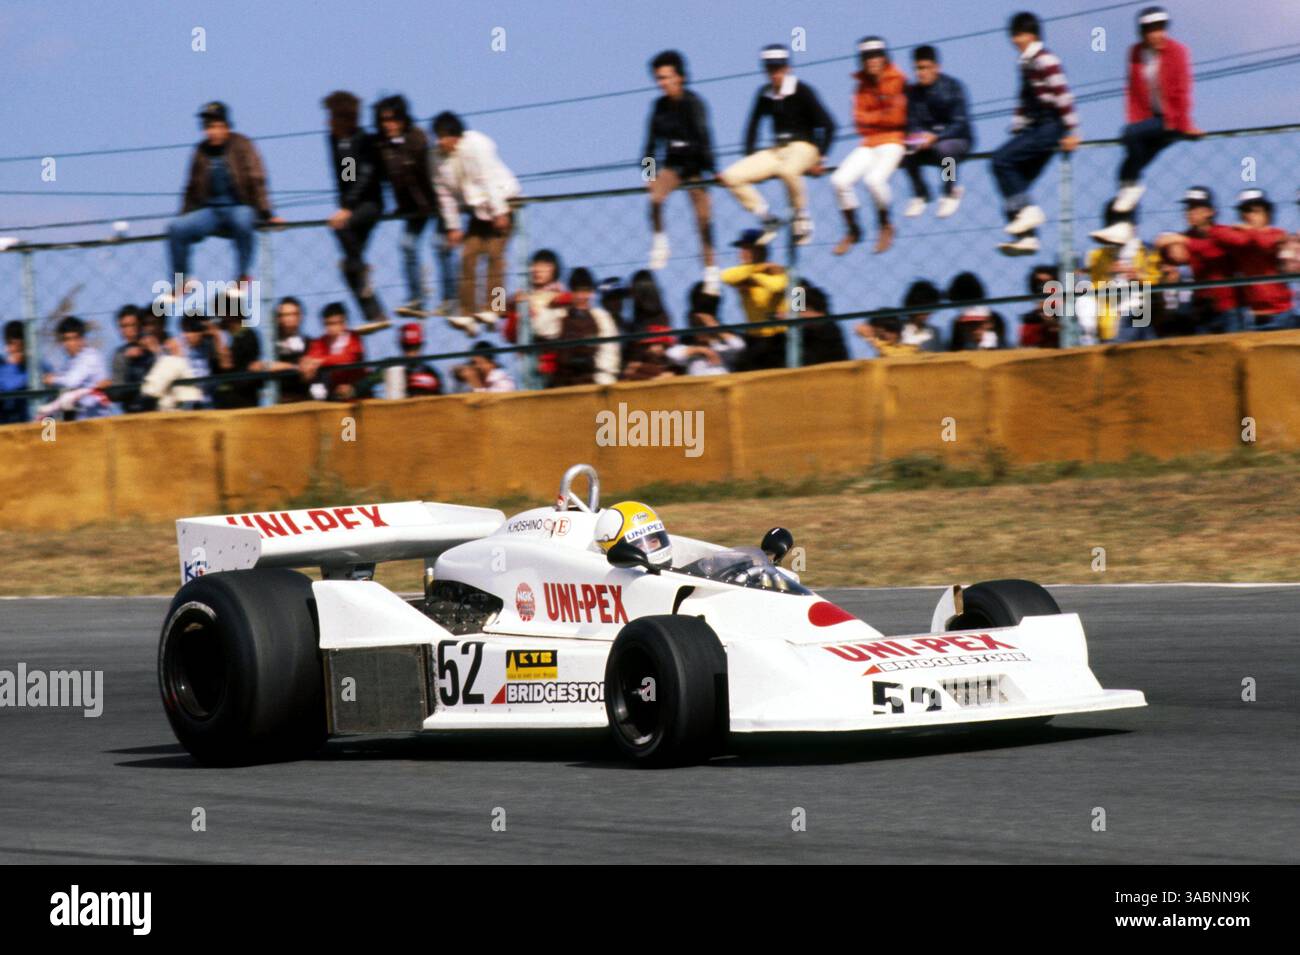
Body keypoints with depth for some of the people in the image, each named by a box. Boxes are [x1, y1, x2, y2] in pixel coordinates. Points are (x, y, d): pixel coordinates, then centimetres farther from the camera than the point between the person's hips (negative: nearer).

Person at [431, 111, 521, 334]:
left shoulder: (475, 145, -18)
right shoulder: (440, 157, 0)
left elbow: (489, 179, -20)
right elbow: (445, 193, 4)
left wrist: (500, 212, -22)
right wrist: (453, 226, 3)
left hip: (499, 201, -7)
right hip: (477, 209, 7)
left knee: (494, 253, -15)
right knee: (468, 257, -2)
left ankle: (492, 309, -17)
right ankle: (467, 313, -4)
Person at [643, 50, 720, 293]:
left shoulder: (693, 103, -13)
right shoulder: (660, 106, 2)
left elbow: (703, 136, -17)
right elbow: (652, 140, 6)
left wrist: (710, 169, -22)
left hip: (694, 165, -4)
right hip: (672, 164, 4)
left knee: (703, 219, 0)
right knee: (655, 198, -27)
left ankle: (711, 272, 7)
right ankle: (659, 241, -6)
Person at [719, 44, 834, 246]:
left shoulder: (802, 92, -9)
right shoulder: (765, 94, 6)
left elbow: (828, 126, -10)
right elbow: (753, 126, 16)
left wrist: (819, 158, -14)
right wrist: (750, 159, 9)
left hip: (803, 147, -6)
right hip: (776, 151, 6)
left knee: (788, 170, -43)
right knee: (730, 177, -12)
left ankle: (802, 219, -21)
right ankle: (768, 220, -3)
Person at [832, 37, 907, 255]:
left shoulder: (897, 81, -5)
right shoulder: (863, 86, 11)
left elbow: (897, 118, -9)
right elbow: (861, 120, 4)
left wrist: (872, 117, -1)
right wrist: (883, 116, -8)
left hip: (892, 141, -6)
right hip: (868, 143, 6)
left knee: (874, 179, -31)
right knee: (840, 180, -13)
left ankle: (885, 226, -5)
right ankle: (853, 231, 6)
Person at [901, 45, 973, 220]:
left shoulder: (952, 86, -14)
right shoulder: (914, 91, -3)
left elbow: (960, 123, -19)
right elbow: (913, 123, -1)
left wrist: (935, 136, -33)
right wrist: (917, 136, -25)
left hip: (958, 139, -4)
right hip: (928, 143, 4)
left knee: (943, 148, -37)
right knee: (906, 153, -24)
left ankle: (951, 192, -12)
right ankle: (920, 195, 2)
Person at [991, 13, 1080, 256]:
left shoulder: (1044, 60, -11)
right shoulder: (1027, 63, 18)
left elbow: (1062, 94, -18)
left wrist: (1071, 131, -21)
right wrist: (1016, 132, 18)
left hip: (1050, 126, -10)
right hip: (1035, 128, 10)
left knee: (1002, 160, -19)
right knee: (1018, 183, 6)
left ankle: (1026, 210, -15)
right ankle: (1027, 237, 5)